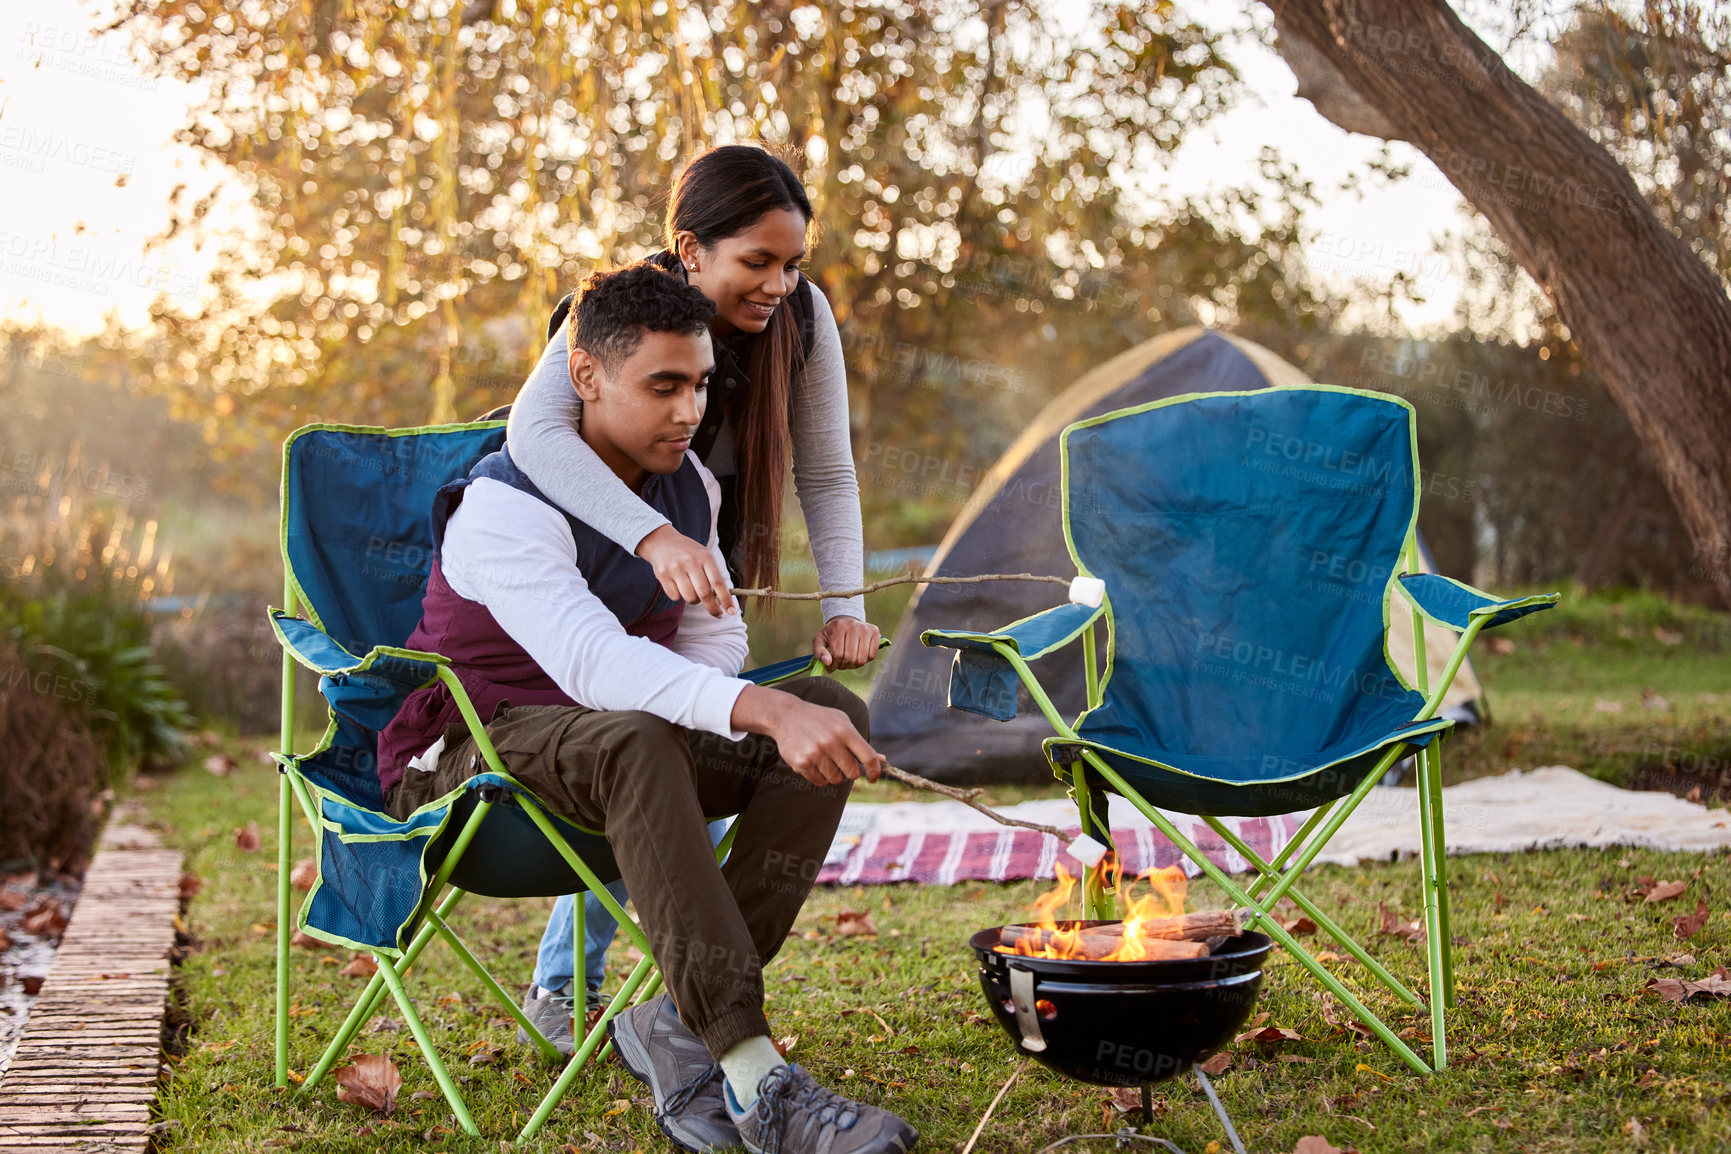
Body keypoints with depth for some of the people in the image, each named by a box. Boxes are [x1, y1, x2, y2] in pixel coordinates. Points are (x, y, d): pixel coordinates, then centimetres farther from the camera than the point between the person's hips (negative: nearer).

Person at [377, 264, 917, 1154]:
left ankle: (678, 1023, -20)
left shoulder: (689, 487, 3)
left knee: (834, 715, -15)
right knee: (634, 741, -41)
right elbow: (594, 659, -38)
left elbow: (717, 637, 13)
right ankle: (753, 1077, -42)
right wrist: (768, 712, -51)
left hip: (616, 734, 7)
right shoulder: (505, 506, -22)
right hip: (467, 756, -7)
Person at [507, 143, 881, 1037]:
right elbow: (536, 429, -50)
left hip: (709, 583, 4)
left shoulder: (802, 317, -18)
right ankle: (562, 988, 10)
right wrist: (655, 537, -65)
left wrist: (844, 605, -29)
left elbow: (826, 476, -14)